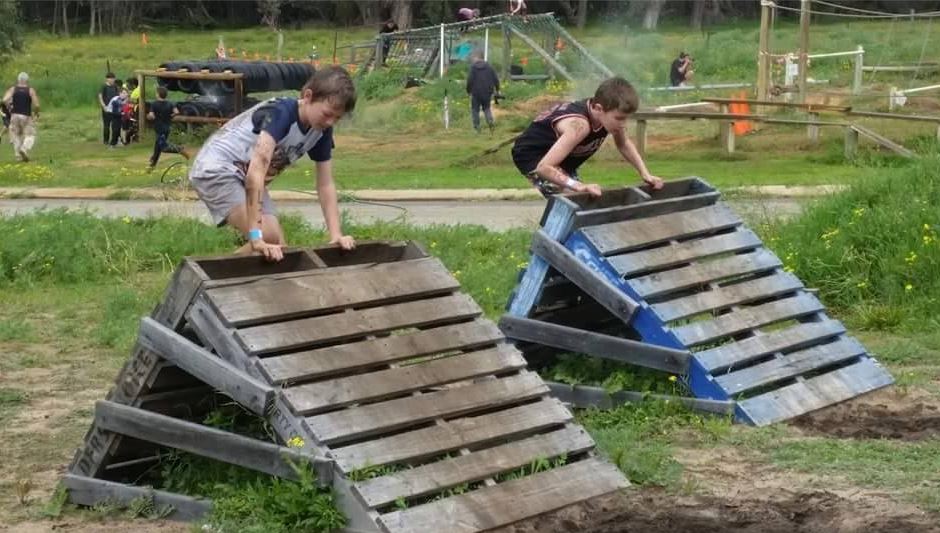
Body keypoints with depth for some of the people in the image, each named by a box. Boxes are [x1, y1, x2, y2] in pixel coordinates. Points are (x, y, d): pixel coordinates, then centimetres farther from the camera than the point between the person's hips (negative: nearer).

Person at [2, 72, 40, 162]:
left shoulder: (12, 89, 1)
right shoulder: (31, 90, -4)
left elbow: (5, 100, -14)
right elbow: (36, 105, -10)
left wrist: (9, 106, 6)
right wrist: (36, 112, 10)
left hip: (14, 115, 2)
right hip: (26, 117, -2)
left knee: (16, 136, 15)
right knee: (30, 136, 7)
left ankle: (19, 156, 10)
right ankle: (24, 149, -21)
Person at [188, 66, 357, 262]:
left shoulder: (322, 131, -5)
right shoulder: (281, 113, -30)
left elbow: (325, 184, 2)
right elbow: (257, 169, -40)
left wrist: (336, 234, -11)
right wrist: (256, 237, -46)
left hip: (244, 177, 9)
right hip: (215, 169, -9)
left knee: (277, 246, -2)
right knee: (267, 239, -24)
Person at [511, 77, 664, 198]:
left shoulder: (609, 114, -19)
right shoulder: (579, 125, -42)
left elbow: (624, 144, 5)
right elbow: (544, 167, -47)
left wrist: (645, 174, -6)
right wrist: (579, 186, -54)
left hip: (559, 157, 9)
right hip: (532, 154, -8)